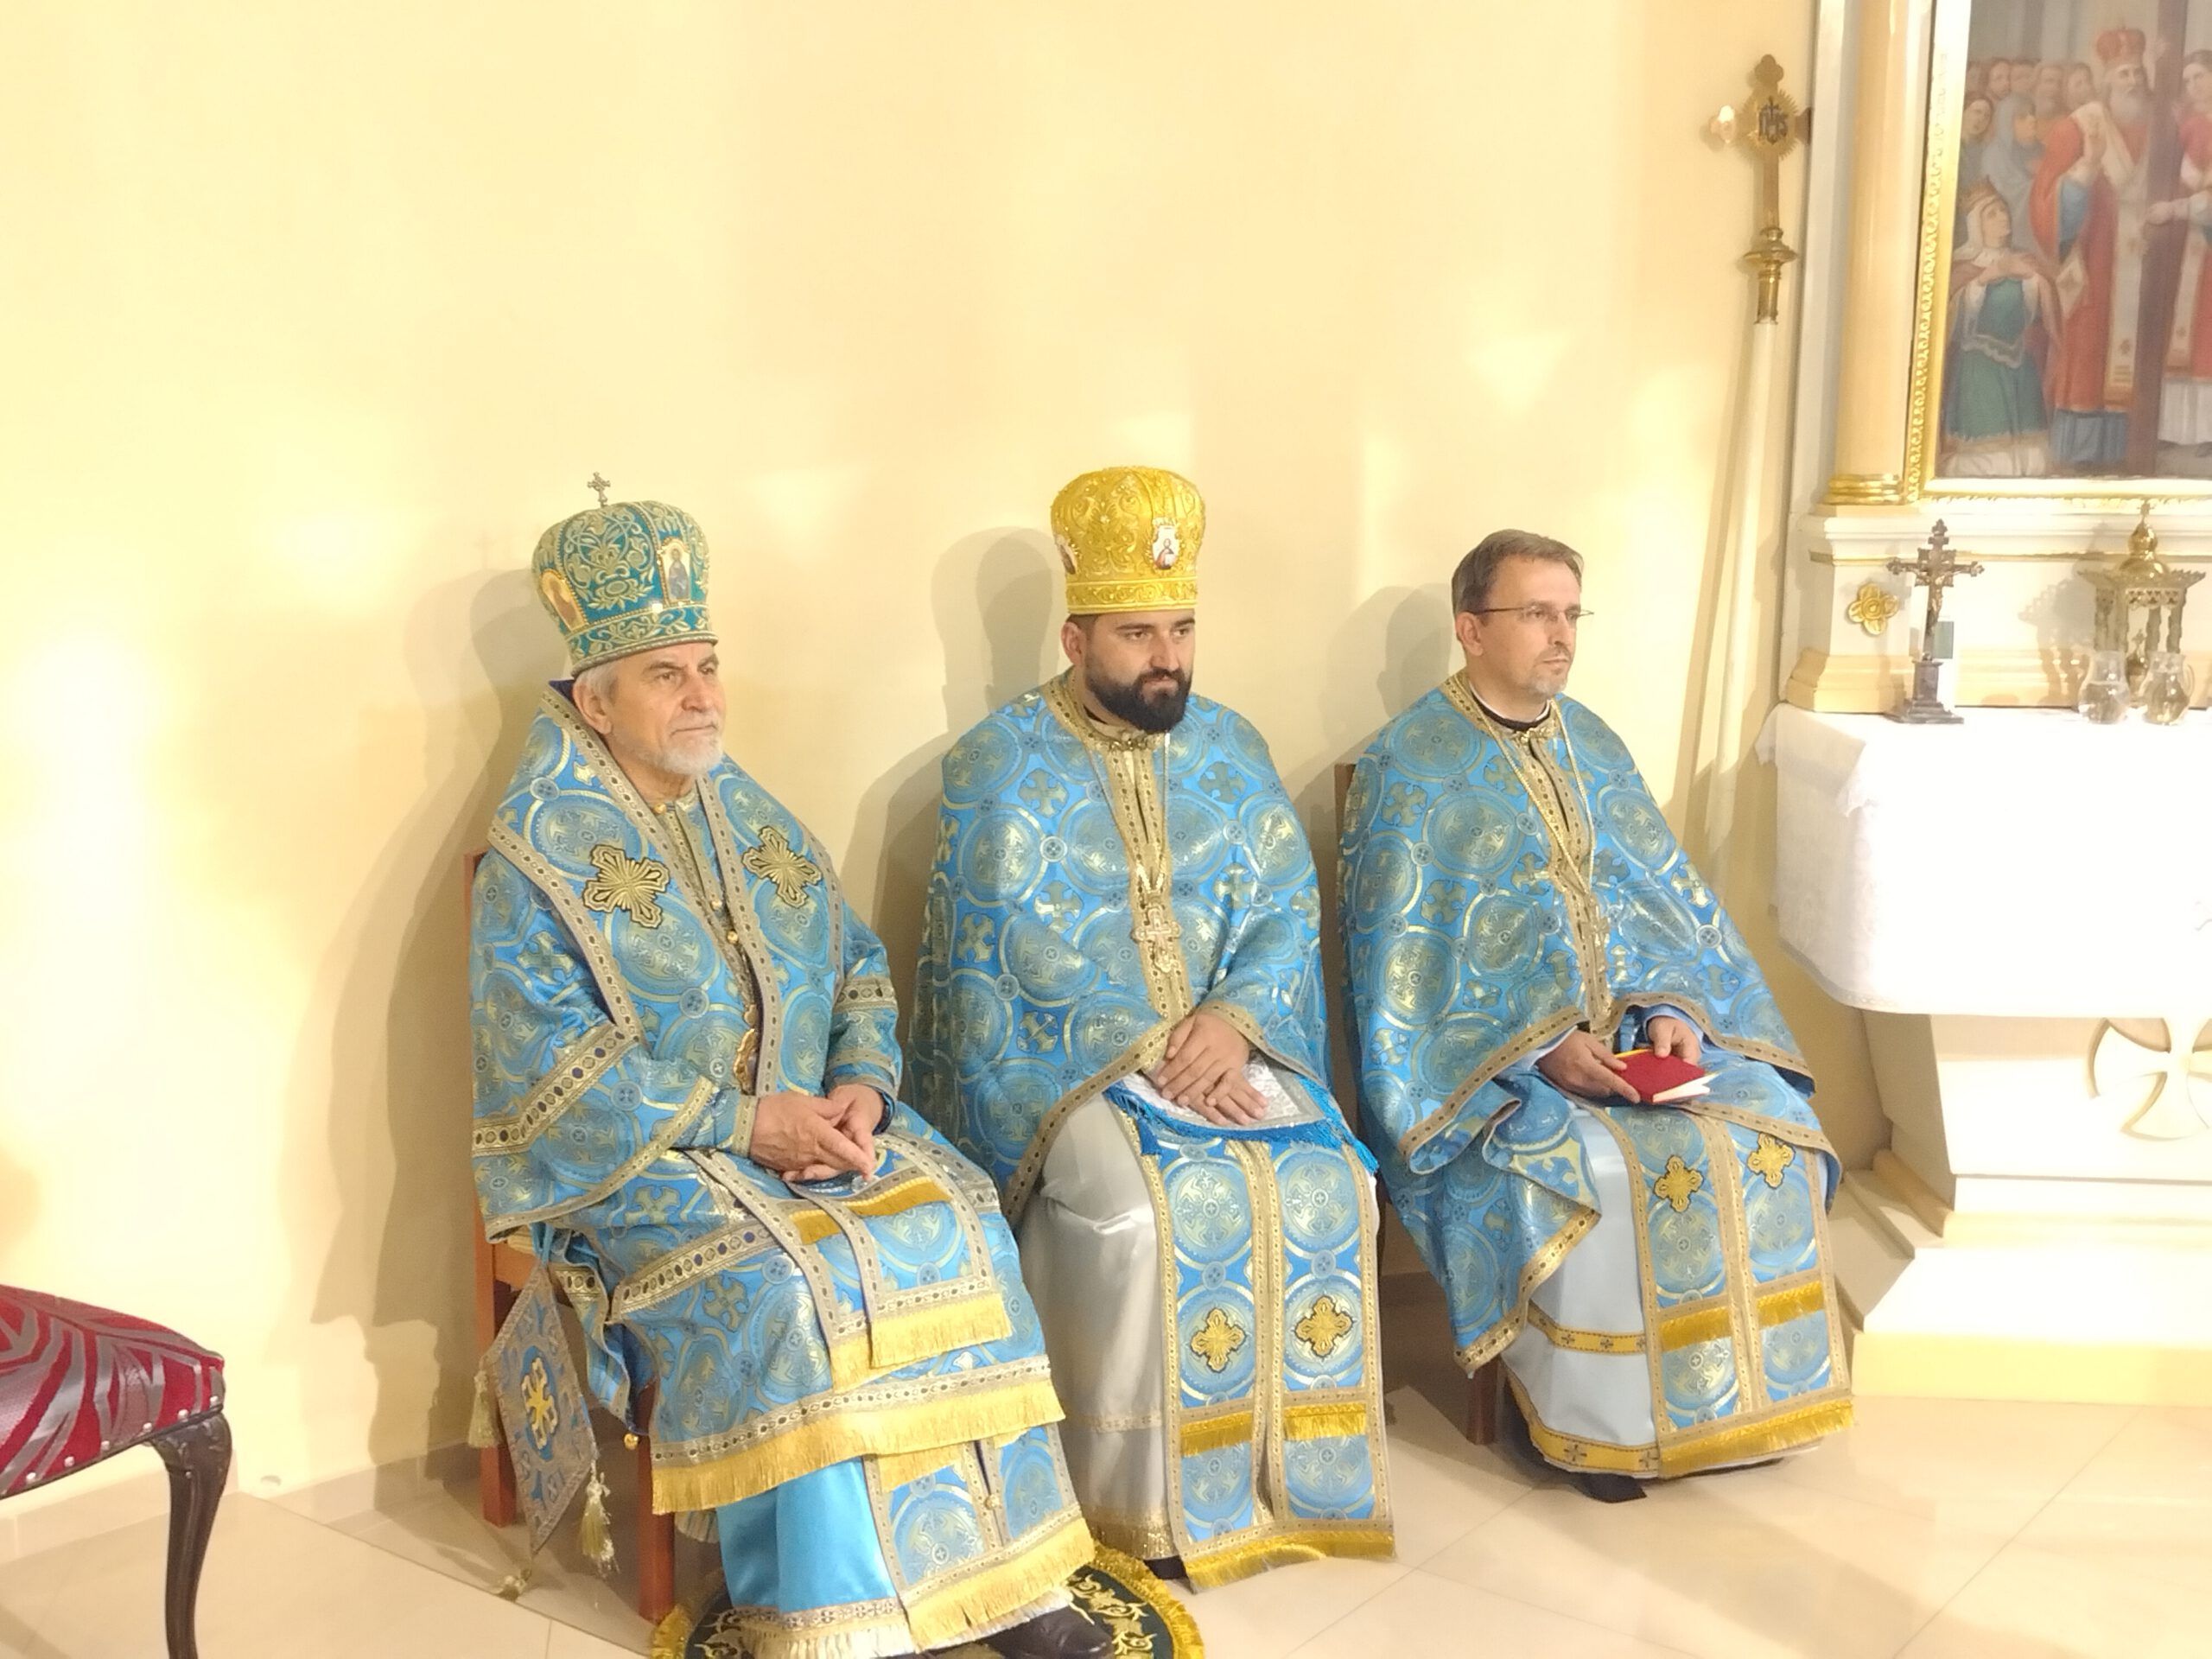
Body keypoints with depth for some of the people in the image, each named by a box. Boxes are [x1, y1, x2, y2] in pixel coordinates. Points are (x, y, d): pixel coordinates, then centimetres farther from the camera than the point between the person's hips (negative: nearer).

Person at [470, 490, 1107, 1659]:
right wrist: (740, 1124, -20)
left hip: (811, 1117, 5)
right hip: (641, 1159, -5)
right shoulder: (540, 852, -7)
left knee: (958, 1232, -17)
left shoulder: (752, 817, 13)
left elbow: (859, 967, 12)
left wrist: (862, 1086, -9)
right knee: (777, 1285, -31)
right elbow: (547, 1061, -15)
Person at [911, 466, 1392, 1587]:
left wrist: (1233, 1020, -14)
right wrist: (1150, 1055, -18)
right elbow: (992, 958, -10)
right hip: (1062, 1067, -4)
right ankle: (1146, 1503, -13)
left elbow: (1287, 910, 7)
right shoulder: (1001, 766, -3)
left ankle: (1289, 1472, -4)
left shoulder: (1229, 751, 12)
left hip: (1225, 1046, 4)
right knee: (1152, 1208, -30)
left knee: (1324, 1187, -21)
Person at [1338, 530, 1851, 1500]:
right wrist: (1540, 1050, -19)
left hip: (1633, 1036, 6)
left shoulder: (1592, 746, 16)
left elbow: (1671, 905, 14)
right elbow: (1404, 964, -10)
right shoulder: (1408, 767, -3)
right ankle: (1597, 1418, -14)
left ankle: (1736, 1399, -5)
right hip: (1487, 1066, -6)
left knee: (1769, 1129, -17)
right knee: (1603, 1171, -31)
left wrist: (1671, 1011, -7)